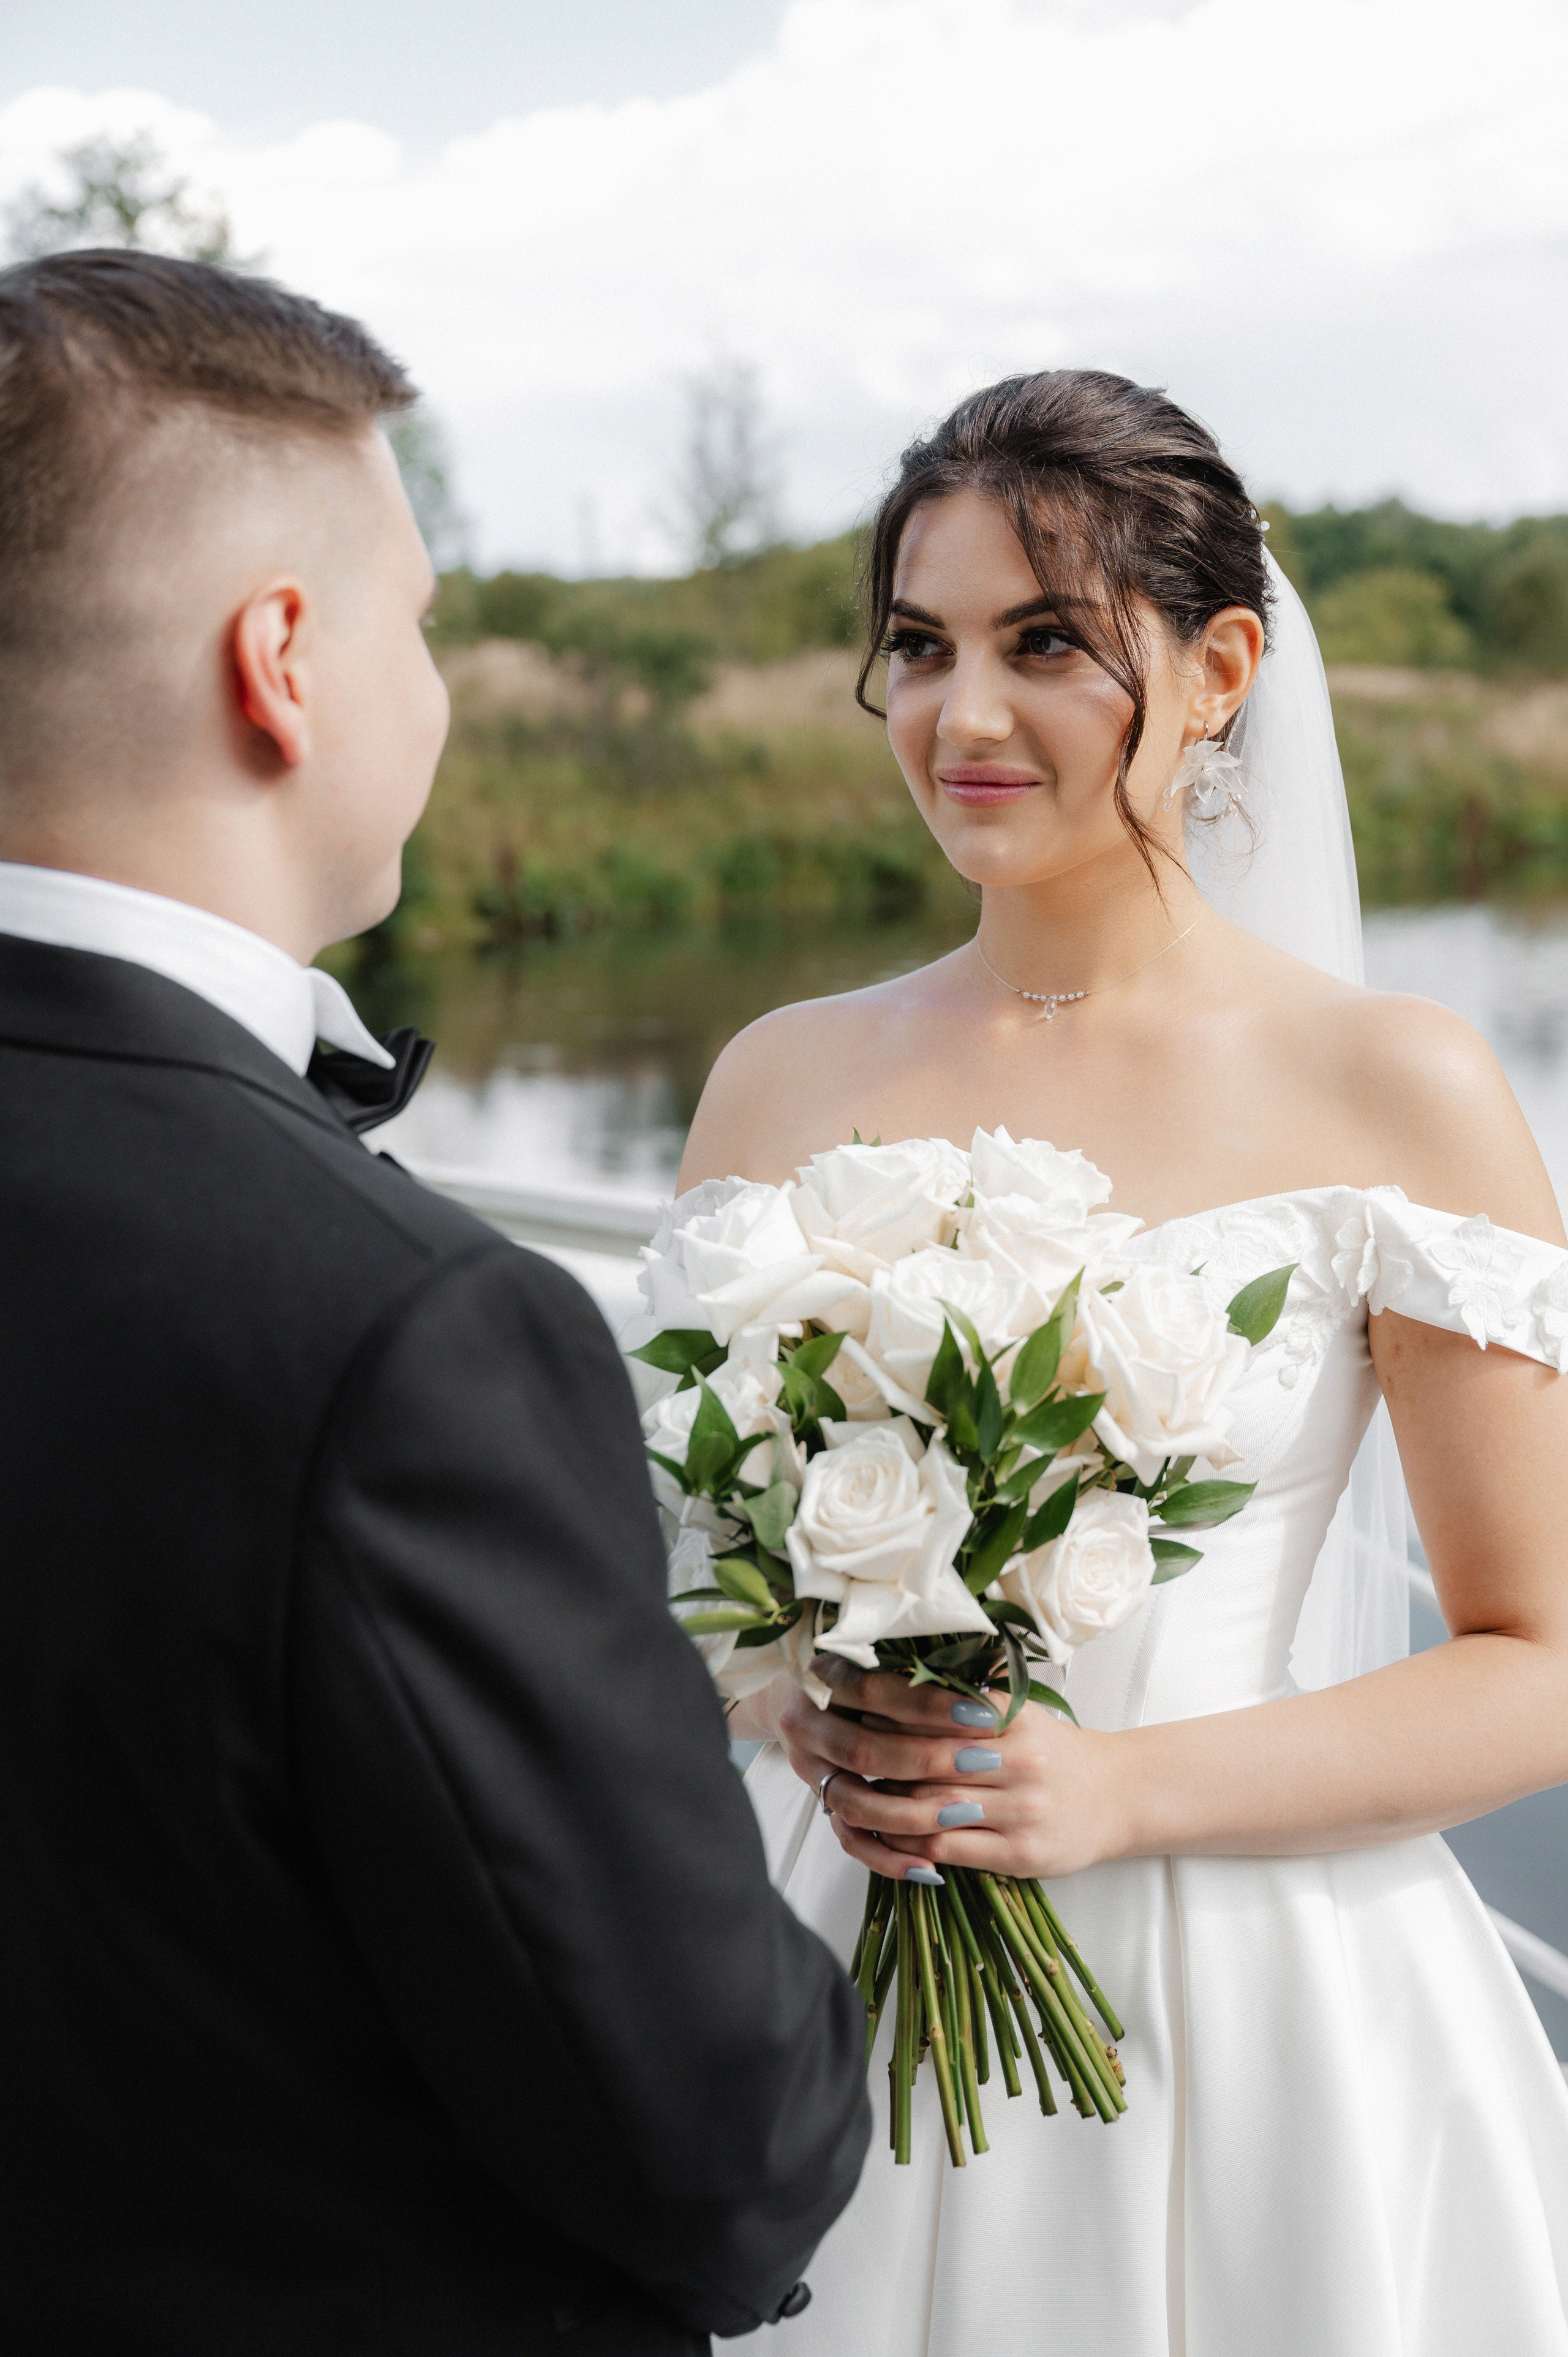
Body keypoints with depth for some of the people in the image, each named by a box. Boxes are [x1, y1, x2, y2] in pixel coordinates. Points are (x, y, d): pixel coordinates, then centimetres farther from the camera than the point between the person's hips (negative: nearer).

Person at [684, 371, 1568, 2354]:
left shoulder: (1394, 1095, -8)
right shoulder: (781, 1083, 3)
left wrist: (1122, 1787, -17)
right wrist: (795, 1710, -10)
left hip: (1253, 2012, -3)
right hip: (839, 1972, 3)